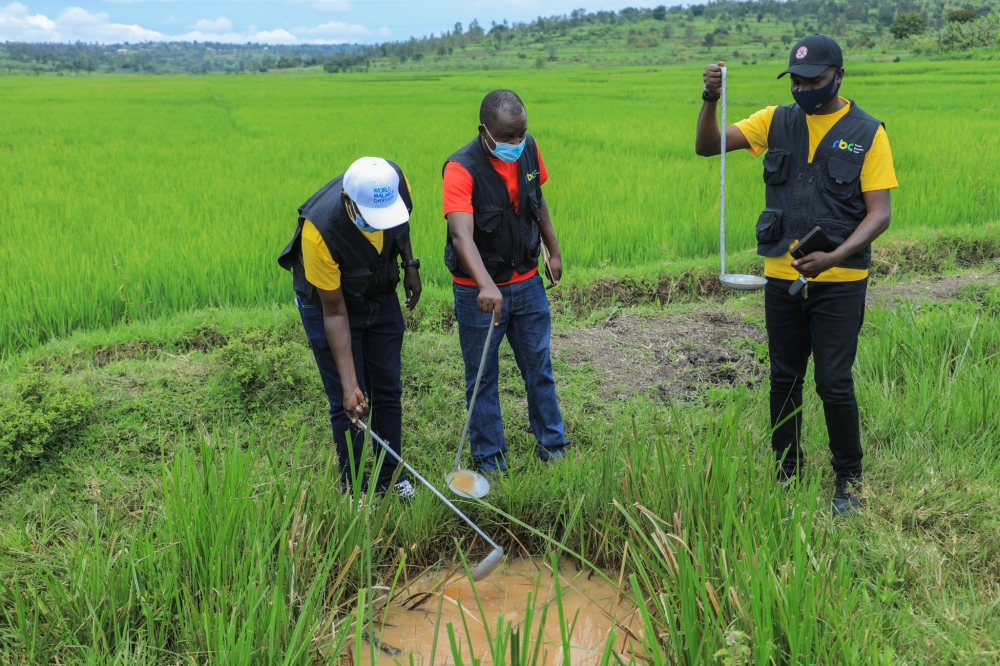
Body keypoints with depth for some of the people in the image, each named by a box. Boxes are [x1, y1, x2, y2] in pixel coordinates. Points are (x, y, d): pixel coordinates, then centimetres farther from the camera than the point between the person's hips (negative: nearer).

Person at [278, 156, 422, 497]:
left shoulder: (396, 184, -27)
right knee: (347, 401, -3)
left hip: (382, 296, 4)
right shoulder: (320, 232, -38)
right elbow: (335, 312, -28)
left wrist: (410, 265, -1)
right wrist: (349, 384, -28)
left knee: (388, 390, 9)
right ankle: (354, 488, 15)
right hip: (328, 301, -4)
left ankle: (390, 476, 25)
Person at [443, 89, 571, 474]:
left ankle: (552, 444, 33)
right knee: (482, 378, 8)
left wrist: (553, 250, 15)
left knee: (539, 368, 16)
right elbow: (461, 235, -38)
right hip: (479, 291, -5)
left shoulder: (529, 150, -5)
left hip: (527, 282, 5)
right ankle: (489, 460, 24)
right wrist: (486, 286, -52)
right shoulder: (462, 169, -24)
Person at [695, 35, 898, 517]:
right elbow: (706, 146, -1)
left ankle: (848, 480, 19)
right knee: (784, 381, 12)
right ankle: (787, 474, 28)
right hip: (782, 278, 3)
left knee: (834, 383, -2)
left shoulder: (867, 133, -4)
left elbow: (879, 213, -8)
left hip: (839, 283, -3)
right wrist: (711, 99, -19)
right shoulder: (776, 122, 4)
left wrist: (833, 257, -23)